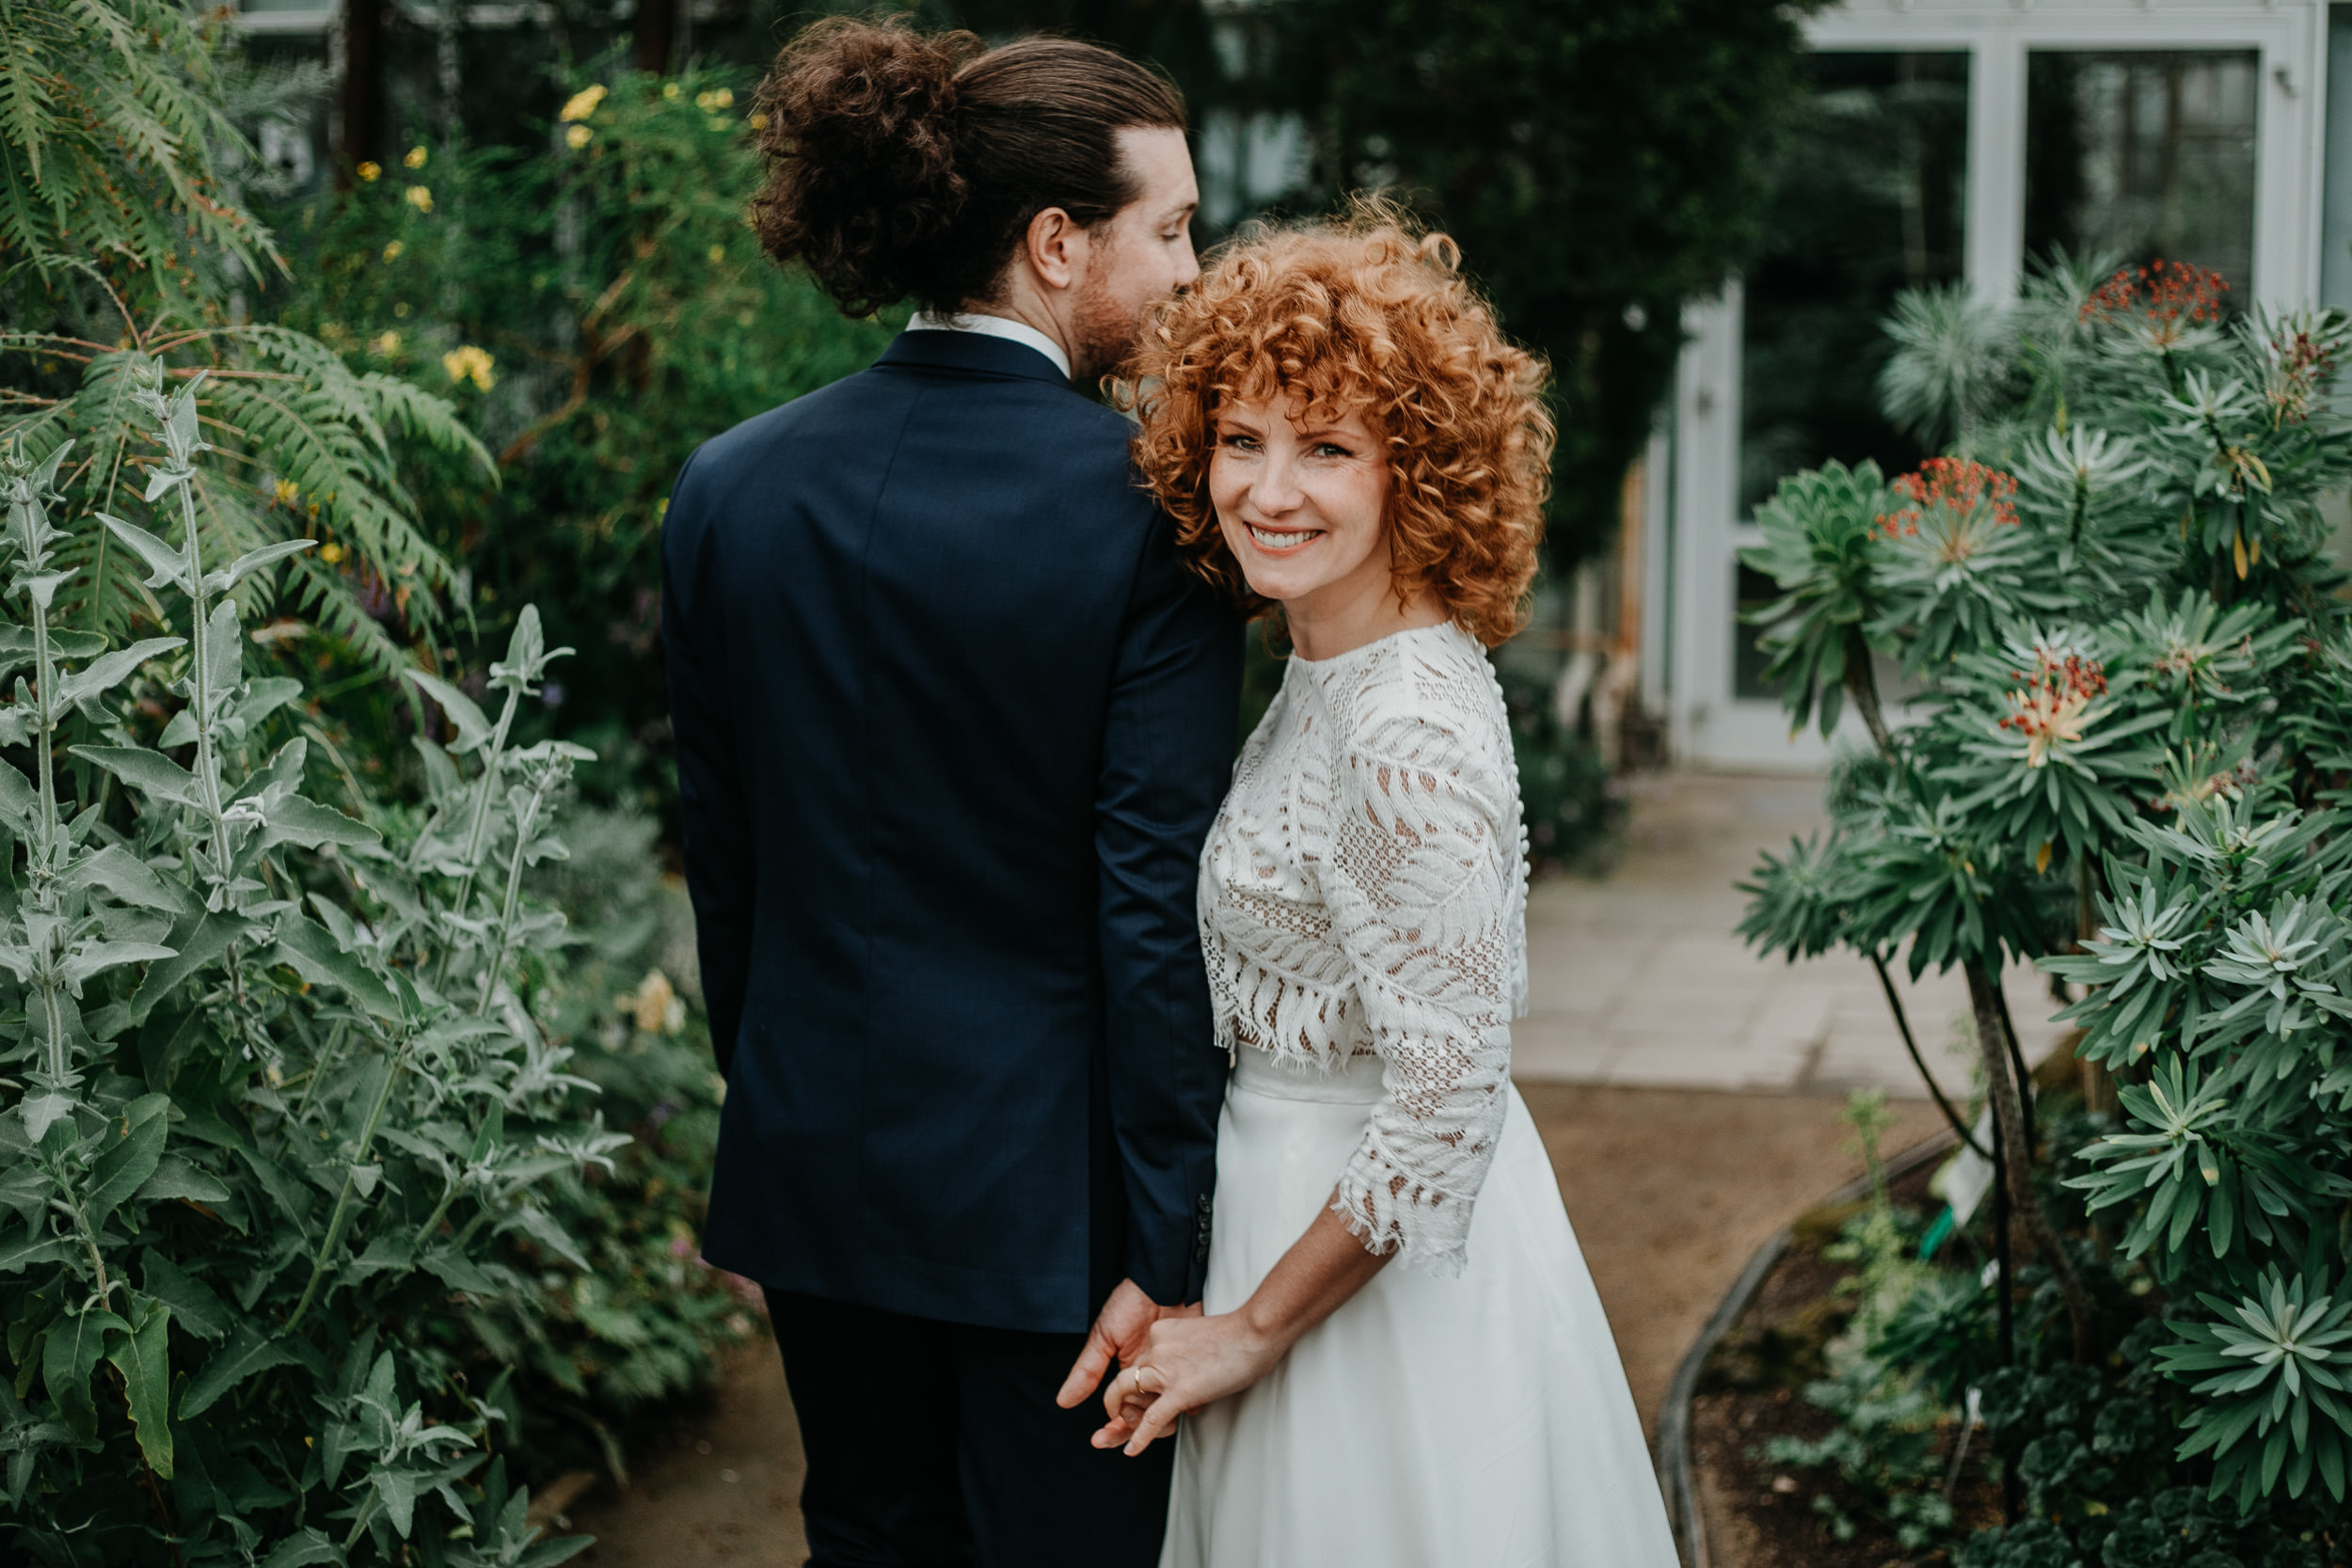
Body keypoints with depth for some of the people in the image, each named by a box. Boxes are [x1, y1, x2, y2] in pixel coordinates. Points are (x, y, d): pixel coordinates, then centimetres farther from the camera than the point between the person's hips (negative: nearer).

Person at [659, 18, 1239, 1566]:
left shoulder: (730, 484, -1)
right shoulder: (1144, 507, -16)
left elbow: (726, 864, 6)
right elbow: (1157, 904, -17)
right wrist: (1165, 1248, -12)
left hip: (813, 1164, 5)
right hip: (1050, 1184, -5)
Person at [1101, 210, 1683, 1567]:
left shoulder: (1408, 738, -26)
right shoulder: (1333, 667, 2)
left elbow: (1449, 1101, -26)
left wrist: (1252, 1327, -17)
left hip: (1384, 1259, -9)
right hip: (1301, 1185, 9)